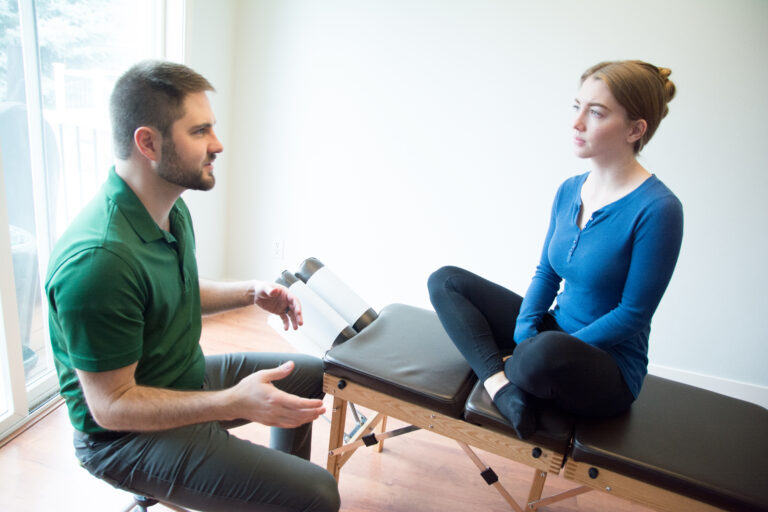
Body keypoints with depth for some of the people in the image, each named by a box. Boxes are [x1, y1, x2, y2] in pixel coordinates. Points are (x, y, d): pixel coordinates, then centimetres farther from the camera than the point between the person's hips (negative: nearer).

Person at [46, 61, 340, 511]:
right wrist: (234, 403, -33)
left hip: (189, 377, 9)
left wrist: (252, 292, -1)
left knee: (311, 375, 22)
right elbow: (111, 405, -26)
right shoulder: (99, 260, -32)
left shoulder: (172, 209, -2)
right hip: (126, 435, -9)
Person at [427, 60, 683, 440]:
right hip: (556, 333, 7)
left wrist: (545, 351, -19)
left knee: (547, 353, -43)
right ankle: (503, 387, -19)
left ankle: (508, 374, -8)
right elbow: (546, 273, 7)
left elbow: (633, 313, -17)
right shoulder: (570, 190, 2)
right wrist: (524, 335, -9)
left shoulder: (657, 209, -19)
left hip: (610, 369, -7)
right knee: (445, 281, -2)